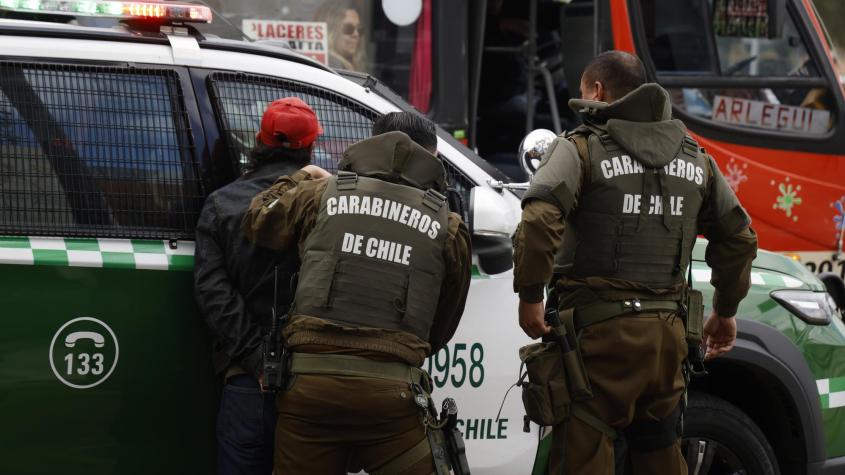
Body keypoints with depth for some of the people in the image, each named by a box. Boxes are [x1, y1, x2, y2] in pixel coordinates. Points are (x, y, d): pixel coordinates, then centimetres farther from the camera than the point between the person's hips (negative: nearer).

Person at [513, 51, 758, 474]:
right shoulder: (695, 159, 16)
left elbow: (539, 221, -21)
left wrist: (529, 296, -11)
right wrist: (725, 311, 31)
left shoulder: (582, 148, -4)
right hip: (666, 333, 6)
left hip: (599, 331, -6)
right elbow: (738, 237, 22)